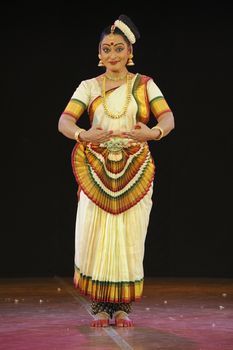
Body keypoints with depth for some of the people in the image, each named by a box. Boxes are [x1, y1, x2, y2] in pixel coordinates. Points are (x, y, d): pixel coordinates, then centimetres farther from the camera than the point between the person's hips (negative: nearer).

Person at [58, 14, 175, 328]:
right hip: (96, 171, 0)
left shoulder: (144, 85, 5)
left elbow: (168, 118, -9)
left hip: (135, 172, 0)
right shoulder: (89, 87, 5)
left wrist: (153, 132, -33)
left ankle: (123, 307, 10)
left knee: (129, 239, 0)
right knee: (95, 237, -4)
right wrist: (83, 135, -32)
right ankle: (100, 307, 6)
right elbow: (64, 121, -9)